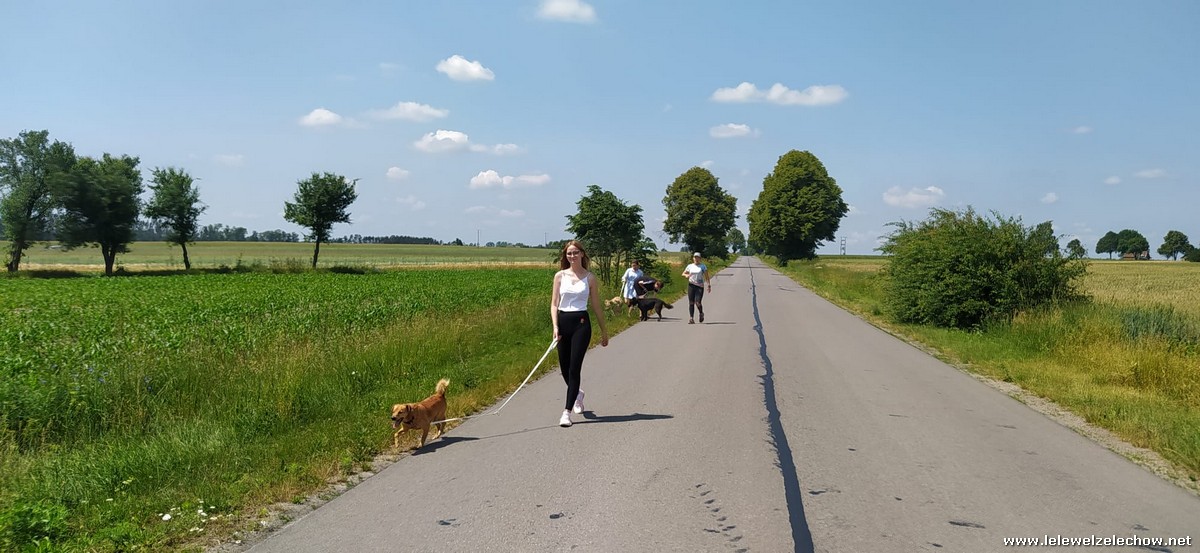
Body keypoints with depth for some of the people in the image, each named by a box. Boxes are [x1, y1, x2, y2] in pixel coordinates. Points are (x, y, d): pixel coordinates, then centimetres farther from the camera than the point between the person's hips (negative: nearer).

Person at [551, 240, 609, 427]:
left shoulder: (590, 278, 2)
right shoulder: (560, 276, 5)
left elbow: (596, 306, 7)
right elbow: (554, 304, 3)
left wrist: (604, 331, 10)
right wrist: (555, 326, -10)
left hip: (581, 323, -3)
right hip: (563, 322, 3)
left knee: (574, 367, -10)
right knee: (564, 368, 11)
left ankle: (567, 412, -9)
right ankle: (577, 394, 42)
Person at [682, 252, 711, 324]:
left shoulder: (703, 266, 2)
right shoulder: (690, 266, 9)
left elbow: (706, 276, 2)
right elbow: (683, 274, 16)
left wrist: (709, 285, -6)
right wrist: (686, 275, -7)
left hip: (700, 286, -2)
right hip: (691, 285, 3)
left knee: (698, 303, -11)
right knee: (691, 302, -2)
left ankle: (701, 313, 19)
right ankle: (691, 318, 1)